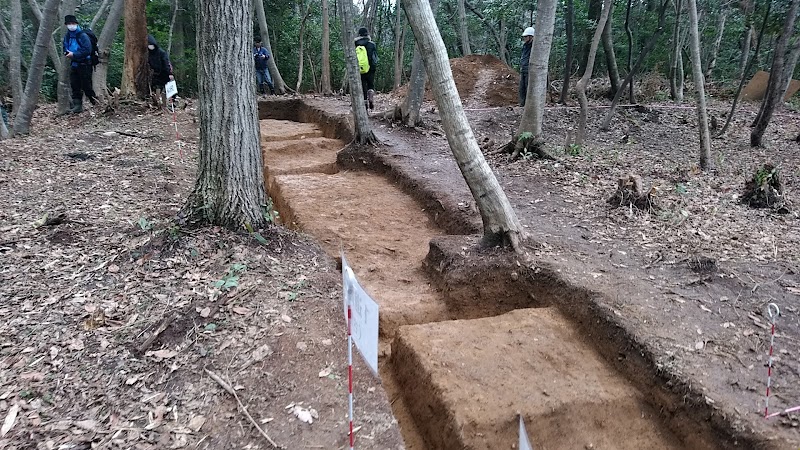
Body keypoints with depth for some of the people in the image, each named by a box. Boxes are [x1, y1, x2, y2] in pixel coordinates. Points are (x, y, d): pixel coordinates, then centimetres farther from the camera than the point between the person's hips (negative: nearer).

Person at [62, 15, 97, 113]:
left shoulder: (82, 35, -12)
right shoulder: (67, 36, 10)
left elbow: (87, 50, -20)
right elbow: (64, 47, 23)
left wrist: (74, 54, -19)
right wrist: (67, 52, 0)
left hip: (84, 65, -7)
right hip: (73, 64, 7)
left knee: (86, 86, -5)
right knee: (75, 86, 6)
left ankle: (96, 104, 11)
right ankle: (77, 105, 11)